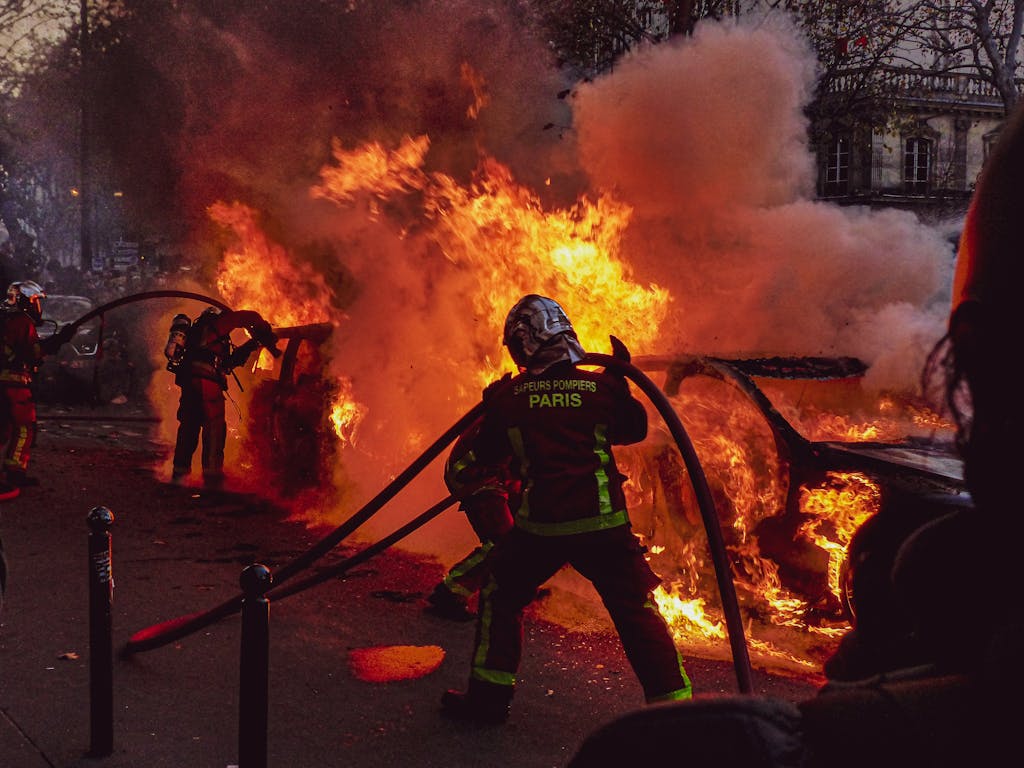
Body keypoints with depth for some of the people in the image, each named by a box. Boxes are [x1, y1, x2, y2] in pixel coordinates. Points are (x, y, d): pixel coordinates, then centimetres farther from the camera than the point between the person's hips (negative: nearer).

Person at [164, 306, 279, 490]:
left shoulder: (197, 331, 33)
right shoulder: (217, 323, 11)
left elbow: (227, 362, 29)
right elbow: (250, 317, 1)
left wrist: (250, 346, 27)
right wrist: (267, 337, 14)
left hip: (188, 380, 8)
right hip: (206, 380, -8)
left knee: (189, 427, 12)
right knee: (214, 426, -9)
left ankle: (179, 474, 15)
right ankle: (212, 476, -16)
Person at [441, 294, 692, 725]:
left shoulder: (506, 397, -1)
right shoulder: (601, 387, -1)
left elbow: (487, 459, 12)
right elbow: (635, 430, 17)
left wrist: (493, 409, 27)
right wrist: (620, 381, 26)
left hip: (539, 527, 0)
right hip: (602, 524, 0)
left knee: (500, 596, 21)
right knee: (637, 610, 11)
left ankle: (488, 697, 22)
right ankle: (672, 699, 11)